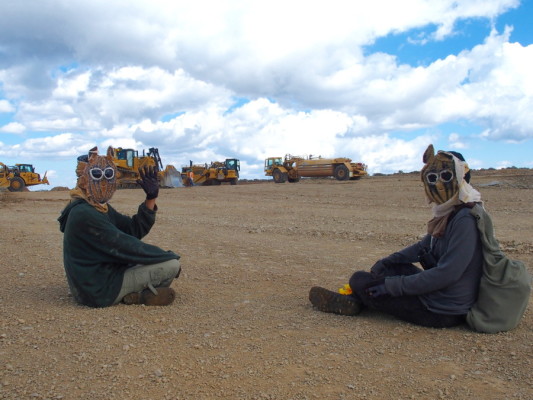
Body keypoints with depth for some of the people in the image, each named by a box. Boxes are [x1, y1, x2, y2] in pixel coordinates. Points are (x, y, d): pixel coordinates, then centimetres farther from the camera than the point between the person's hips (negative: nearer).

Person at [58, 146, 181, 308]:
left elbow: (135, 230, 9)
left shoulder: (101, 207, 9)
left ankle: (132, 293, 8)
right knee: (172, 265, -15)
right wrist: (170, 257, -13)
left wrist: (151, 198, 0)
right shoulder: (84, 214, -21)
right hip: (99, 291, -10)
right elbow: (124, 247, -21)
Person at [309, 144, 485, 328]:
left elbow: (447, 273, -27)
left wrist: (393, 285, -21)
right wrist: (386, 262, 12)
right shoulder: (450, 214, 6)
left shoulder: (465, 220, -23)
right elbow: (425, 246, 19)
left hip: (443, 312, -9)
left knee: (359, 280, -5)